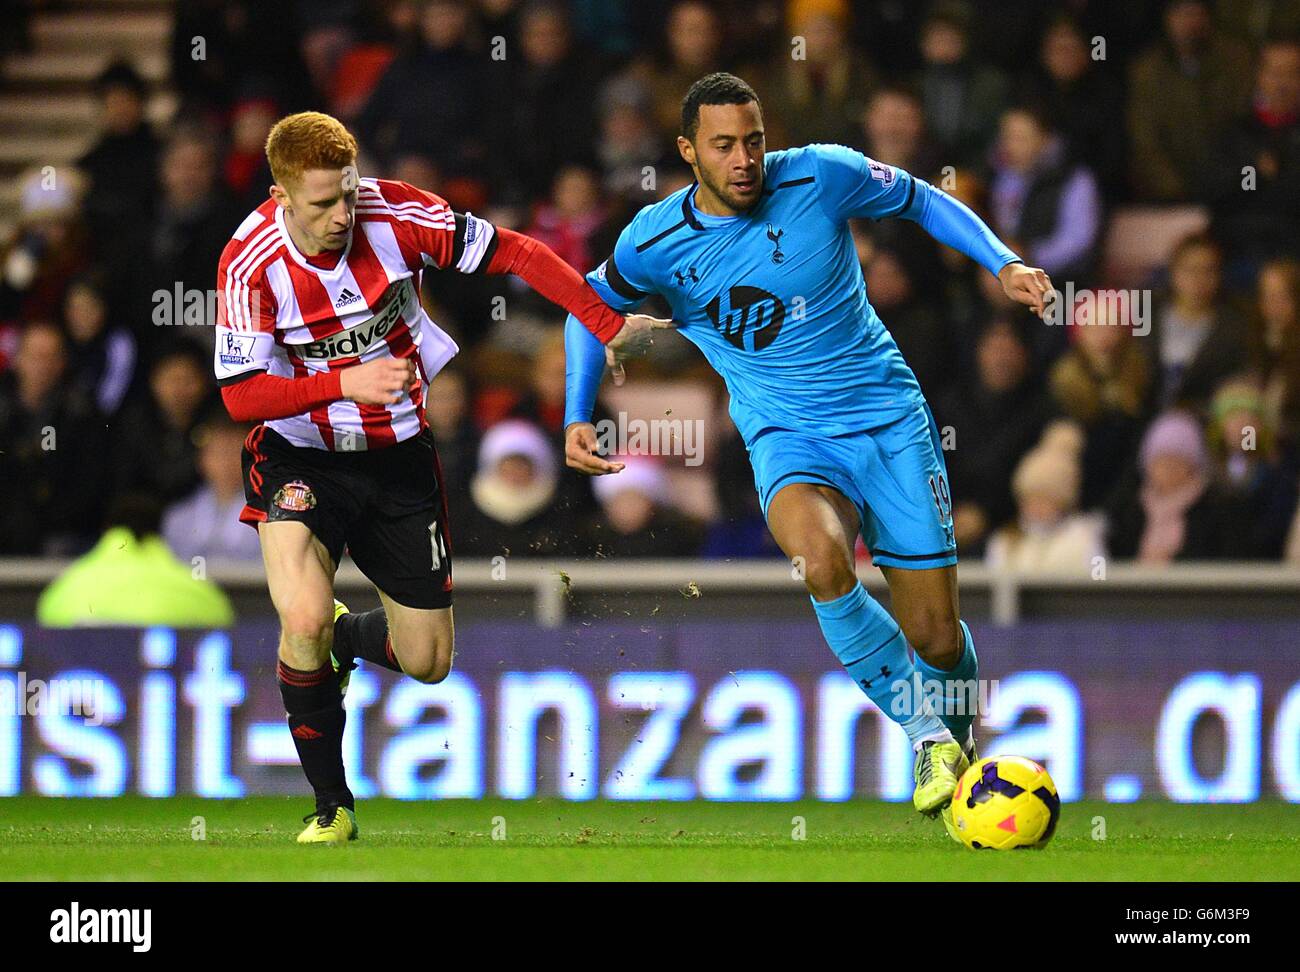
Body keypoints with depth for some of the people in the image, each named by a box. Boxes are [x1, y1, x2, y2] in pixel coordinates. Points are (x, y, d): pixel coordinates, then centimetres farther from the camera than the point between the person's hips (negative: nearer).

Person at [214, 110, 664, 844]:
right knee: (304, 620, -28)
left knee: (428, 662, 7)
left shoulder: (396, 214, -17)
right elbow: (241, 395, -20)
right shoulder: (251, 264, -21)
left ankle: (344, 636, 44)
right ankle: (333, 805, -7)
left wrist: (608, 325, -14)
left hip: (401, 454, 3)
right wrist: (346, 383, -34)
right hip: (303, 458, -3)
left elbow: (513, 254, -9)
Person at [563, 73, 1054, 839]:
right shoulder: (655, 243, -7)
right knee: (820, 560, -36)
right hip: (788, 435, 0)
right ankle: (929, 735, -23)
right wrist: (578, 419, 5)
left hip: (890, 421, 0)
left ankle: (960, 734, 34)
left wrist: (1004, 264, -6)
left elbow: (921, 200, 7)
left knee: (936, 638, -3)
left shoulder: (823, 177, -11)